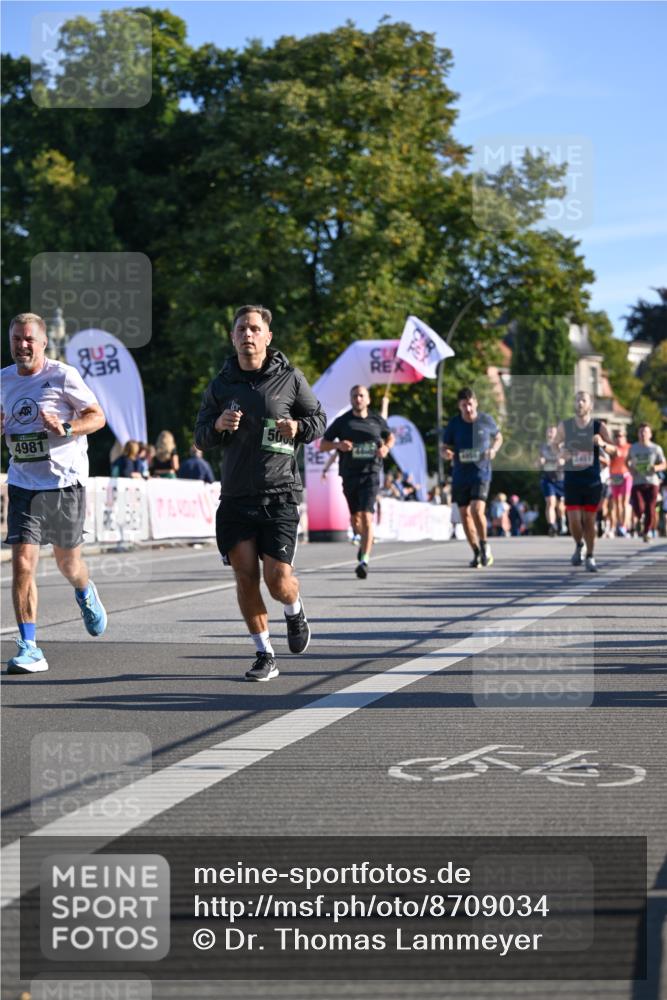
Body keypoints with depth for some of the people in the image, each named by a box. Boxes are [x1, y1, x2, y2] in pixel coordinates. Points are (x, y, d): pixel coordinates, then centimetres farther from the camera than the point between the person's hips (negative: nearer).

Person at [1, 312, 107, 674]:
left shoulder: (63, 376, -9)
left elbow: (98, 416, -5)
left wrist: (66, 427, -22)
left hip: (65, 483, -3)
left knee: (67, 563, 13)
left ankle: (86, 594, 50)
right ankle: (29, 648, -6)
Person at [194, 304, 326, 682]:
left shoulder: (290, 378, 0)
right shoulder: (220, 385, 7)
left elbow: (319, 418, 9)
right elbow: (201, 438, 11)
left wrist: (298, 427, -13)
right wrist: (218, 425, -11)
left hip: (279, 494, -2)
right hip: (236, 496, 3)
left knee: (278, 579, -8)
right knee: (245, 576, -2)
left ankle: (295, 612, 28)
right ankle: (265, 656, 12)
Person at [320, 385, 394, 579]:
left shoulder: (377, 420, 6)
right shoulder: (342, 421, 4)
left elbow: (390, 436, 24)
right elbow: (322, 445, 6)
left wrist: (386, 447, 1)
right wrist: (338, 444, -15)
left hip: (370, 474, -2)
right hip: (349, 475, 2)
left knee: (366, 516, -15)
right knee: (355, 517, 14)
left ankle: (364, 560, -19)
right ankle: (364, 540, 46)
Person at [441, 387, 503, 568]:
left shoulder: (486, 420, -3)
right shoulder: (454, 424, -2)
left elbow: (498, 437, 14)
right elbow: (445, 447, 7)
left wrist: (493, 450, -6)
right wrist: (447, 453, -17)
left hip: (481, 472, -3)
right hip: (460, 475, 3)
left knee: (477, 509, -19)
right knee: (464, 513, 6)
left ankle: (484, 544, 4)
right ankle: (476, 553, 20)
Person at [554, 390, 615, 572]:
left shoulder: (599, 426, -4)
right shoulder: (564, 426, -2)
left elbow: (614, 450, -6)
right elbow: (555, 445, 13)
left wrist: (603, 443, -28)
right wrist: (560, 452, -11)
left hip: (593, 480, 0)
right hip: (572, 480, 0)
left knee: (589, 520, 4)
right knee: (574, 520, -7)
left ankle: (590, 557, 20)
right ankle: (578, 546, 24)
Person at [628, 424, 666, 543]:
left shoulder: (656, 448, 2)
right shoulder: (633, 448, 7)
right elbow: (628, 461, 24)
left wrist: (656, 468, -15)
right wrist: (631, 468, 2)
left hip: (652, 482, 0)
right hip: (637, 482, 0)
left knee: (650, 509, -3)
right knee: (638, 508, -15)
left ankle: (647, 531, 18)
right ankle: (641, 519, 22)